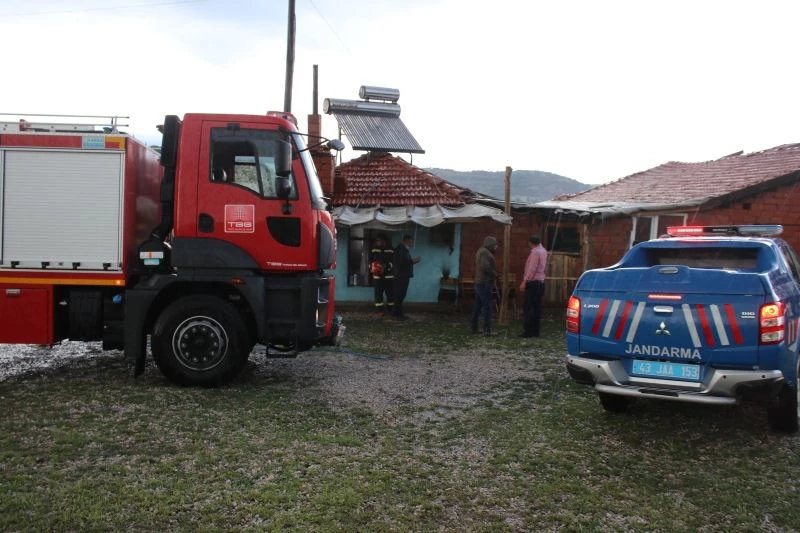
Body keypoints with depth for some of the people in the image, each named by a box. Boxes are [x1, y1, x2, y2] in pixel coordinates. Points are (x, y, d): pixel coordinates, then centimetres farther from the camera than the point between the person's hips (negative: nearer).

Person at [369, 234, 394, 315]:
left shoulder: (391, 250, 0)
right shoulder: (374, 250, 6)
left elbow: (393, 262, -6)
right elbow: (370, 261, 9)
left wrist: (386, 266, -23)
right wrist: (372, 268, -10)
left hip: (388, 275, -1)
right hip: (377, 275, 1)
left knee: (390, 293, 1)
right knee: (378, 293, 0)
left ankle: (390, 310, 12)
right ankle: (380, 310, 6)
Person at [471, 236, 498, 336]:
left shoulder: (481, 251, 16)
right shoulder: (485, 253, -15)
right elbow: (485, 266, -28)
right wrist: (494, 274, -12)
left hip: (479, 282, 10)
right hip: (485, 283, -10)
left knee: (478, 306, 12)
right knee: (487, 306, -10)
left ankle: (474, 328, 16)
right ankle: (487, 330, -12)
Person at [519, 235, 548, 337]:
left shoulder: (535, 251, -12)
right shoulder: (543, 251, 14)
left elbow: (532, 268, -18)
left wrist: (524, 282, -18)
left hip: (533, 282, -9)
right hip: (541, 282, 9)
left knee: (527, 307, -7)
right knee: (537, 307, 8)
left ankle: (528, 331, -10)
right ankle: (535, 331, 10)